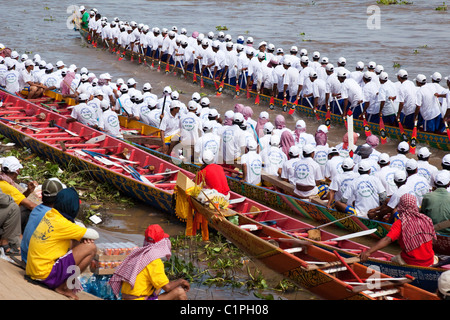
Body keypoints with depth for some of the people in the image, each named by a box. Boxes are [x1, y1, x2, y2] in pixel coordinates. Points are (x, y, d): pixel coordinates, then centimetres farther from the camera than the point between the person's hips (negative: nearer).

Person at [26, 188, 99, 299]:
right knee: (91, 248, -11)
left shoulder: (50, 214, 5)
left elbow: (79, 226, 21)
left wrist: (84, 235, 0)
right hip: (45, 275, -9)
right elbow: (95, 235, -12)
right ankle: (62, 287, -3)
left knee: (75, 241, 19)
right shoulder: (62, 224, -19)